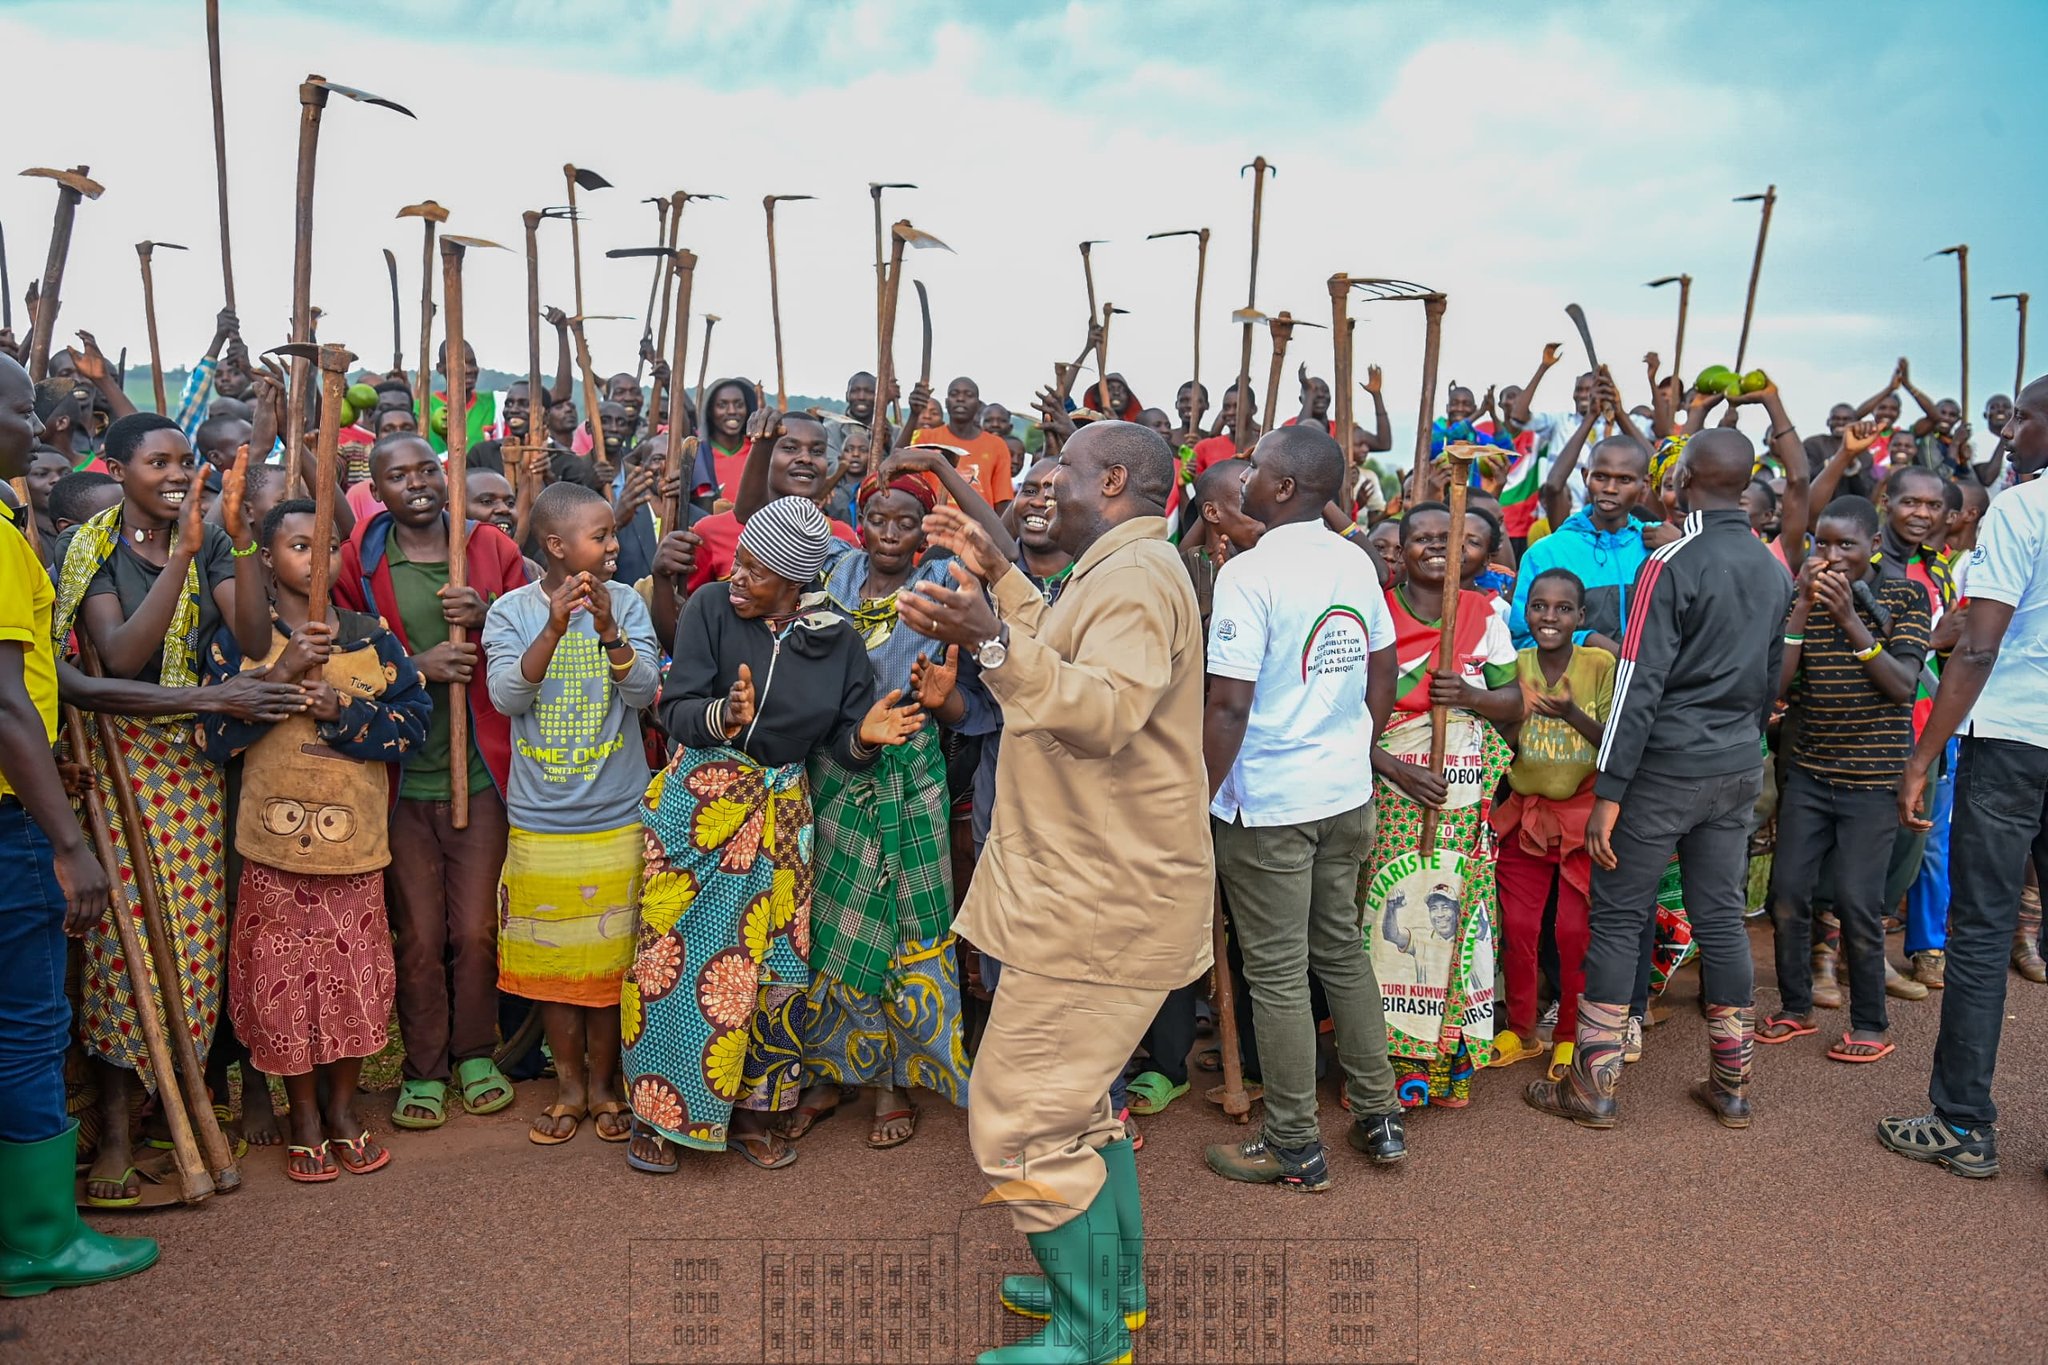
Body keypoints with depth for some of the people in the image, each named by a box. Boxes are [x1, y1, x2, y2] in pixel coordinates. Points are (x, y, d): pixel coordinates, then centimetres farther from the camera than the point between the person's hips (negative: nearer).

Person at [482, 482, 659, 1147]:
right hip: (539, 822, 0)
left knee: (611, 956, 9)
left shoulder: (626, 602, -4)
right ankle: (569, 1086, 28)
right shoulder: (512, 609, -4)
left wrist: (609, 632, -29)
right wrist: (554, 628, -28)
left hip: (617, 817, 0)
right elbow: (507, 697, -16)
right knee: (553, 959, 11)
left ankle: (602, 1083, 28)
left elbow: (643, 692, -13)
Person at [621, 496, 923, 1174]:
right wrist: (721, 715, -34)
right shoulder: (710, 610, -8)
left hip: (780, 813, 2)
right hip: (698, 805, -2)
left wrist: (866, 735, -22)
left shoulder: (837, 639, -3)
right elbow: (677, 710, -14)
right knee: (675, 956, 0)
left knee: (772, 961, 5)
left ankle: (753, 1109, 22)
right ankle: (658, 1113, 16)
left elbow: (844, 745, 0)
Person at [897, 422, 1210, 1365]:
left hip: (1102, 901, -11)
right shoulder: (1120, 570, 17)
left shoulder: (1137, 575, -18)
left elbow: (1106, 710, -34)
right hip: (1089, 888, 11)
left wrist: (995, 642, -46)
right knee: (1070, 1095, 23)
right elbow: (1068, 661, 28)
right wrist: (998, 576, 23)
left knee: (1023, 1119, -4)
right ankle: (1111, 1286, 37)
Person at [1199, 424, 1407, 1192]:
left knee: (1277, 974, 4)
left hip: (1268, 804, -7)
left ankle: (1295, 1149, 17)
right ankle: (1380, 1118, 29)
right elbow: (1383, 675, 12)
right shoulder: (1356, 563, 4)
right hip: (1346, 796, 7)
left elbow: (1229, 704, -21)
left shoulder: (1248, 573, -17)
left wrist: (1198, 805, -12)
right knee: (1342, 950, 19)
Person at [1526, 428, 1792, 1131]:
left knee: (1617, 918, 1)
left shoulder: (1673, 564, -14)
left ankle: (1594, 1085, 7)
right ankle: (1732, 1084, 20)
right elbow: (1771, 679, 17)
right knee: (1722, 919, 13)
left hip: (1667, 767, -7)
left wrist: (1609, 791, -16)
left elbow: (1639, 682, -17)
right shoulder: (1775, 570, 10)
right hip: (1739, 768, 7)